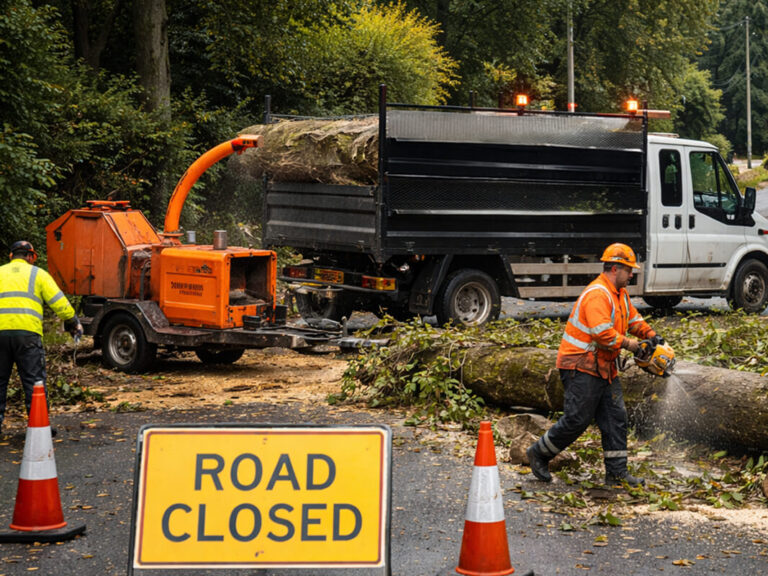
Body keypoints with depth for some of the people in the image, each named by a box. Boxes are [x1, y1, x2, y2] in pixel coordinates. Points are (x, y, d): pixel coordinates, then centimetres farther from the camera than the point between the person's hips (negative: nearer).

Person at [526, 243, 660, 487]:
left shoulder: (620, 294, 13)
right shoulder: (597, 295, -21)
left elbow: (634, 319, 26)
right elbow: (603, 333, -30)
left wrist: (652, 335, 9)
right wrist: (627, 344, -17)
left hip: (604, 367, 10)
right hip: (581, 367, -10)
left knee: (615, 417, 5)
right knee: (577, 419, -6)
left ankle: (617, 472, 8)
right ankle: (539, 453, 13)